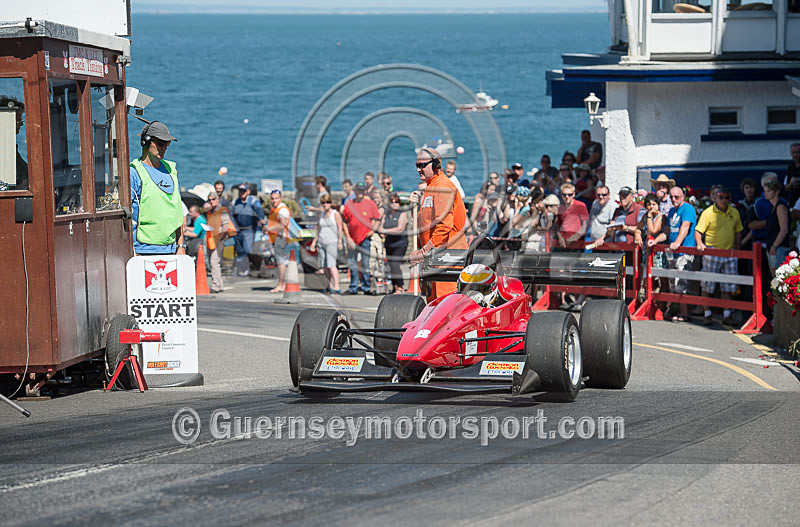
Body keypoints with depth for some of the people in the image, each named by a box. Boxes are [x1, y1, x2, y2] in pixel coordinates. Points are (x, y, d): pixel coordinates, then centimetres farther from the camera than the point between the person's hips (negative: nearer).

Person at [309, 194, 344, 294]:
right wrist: (314, 243, 22)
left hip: (332, 242, -6)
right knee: (324, 266, 3)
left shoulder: (335, 214, -1)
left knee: (331, 265, -15)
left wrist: (340, 242, -13)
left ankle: (336, 288, -20)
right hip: (322, 243, 6)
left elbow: (340, 228, -5)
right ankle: (330, 286, 14)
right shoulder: (321, 215, 17)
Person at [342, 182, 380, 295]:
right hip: (352, 240, 2)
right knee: (352, 264, 5)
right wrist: (348, 237, 1)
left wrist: (372, 230, -7)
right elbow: (344, 222, 8)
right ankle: (353, 287, 11)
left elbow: (377, 219, 9)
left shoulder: (370, 203, 3)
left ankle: (365, 287, 8)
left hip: (365, 238, -2)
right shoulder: (349, 204, 6)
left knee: (365, 264, 1)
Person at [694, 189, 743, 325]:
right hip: (712, 252, -4)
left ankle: (726, 315, 8)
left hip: (729, 254, 4)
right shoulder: (708, 213, -5)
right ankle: (707, 314, 10)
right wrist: (700, 243, -25)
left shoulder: (734, 213, 8)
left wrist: (737, 250, 13)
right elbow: (698, 231, -6)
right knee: (708, 285, 0)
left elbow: (738, 232, 18)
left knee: (727, 287, 4)